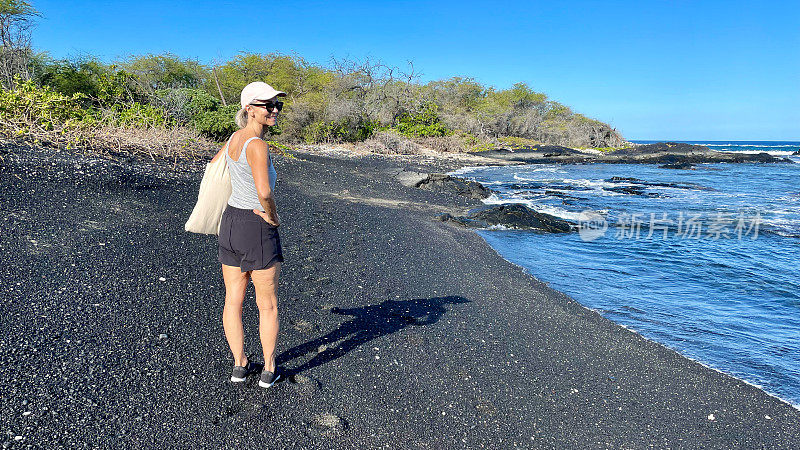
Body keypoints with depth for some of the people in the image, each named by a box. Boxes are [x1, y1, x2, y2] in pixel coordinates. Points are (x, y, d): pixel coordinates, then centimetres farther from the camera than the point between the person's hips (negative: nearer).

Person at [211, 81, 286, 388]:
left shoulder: (235, 137, 5)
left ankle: (239, 365, 29)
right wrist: (273, 217, -16)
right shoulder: (257, 145, -22)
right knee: (268, 305, 9)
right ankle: (269, 370, 22)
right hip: (258, 228, -8)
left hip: (230, 223, 8)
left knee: (233, 300, 14)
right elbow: (265, 192, -35)